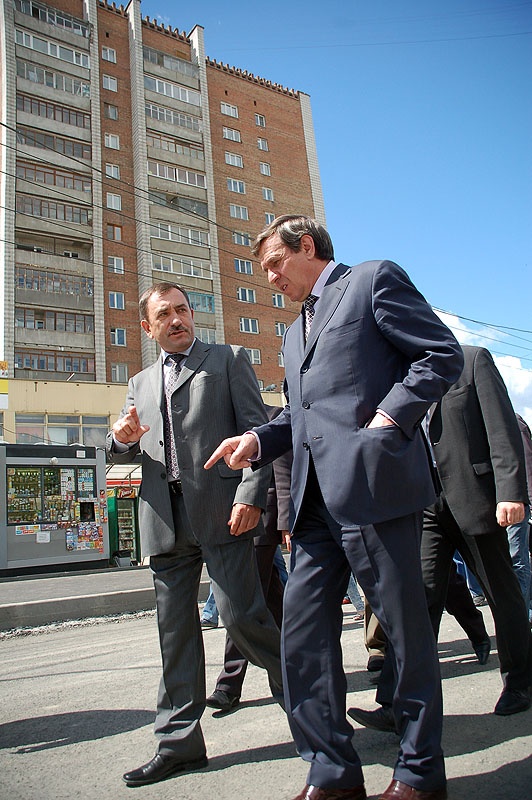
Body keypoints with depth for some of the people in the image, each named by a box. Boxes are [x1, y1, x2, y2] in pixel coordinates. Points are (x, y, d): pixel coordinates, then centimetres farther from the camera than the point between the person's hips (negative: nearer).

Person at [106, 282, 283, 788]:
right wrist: (122, 438, -4)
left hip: (222, 512, -4)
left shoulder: (228, 360, 8)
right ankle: (179, 742, 23)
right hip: (164, 520, 5)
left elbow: (256, 429, -2)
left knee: (242, 617, -7)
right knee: (175, 631, 9)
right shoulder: (141, 384, 22)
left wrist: (250, 496, -15)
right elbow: (125, 455, 21)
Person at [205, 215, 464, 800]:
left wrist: (389, 416, -13)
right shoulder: (294, 333, 28)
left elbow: (443, 354, -2)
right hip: (316, 499, 8)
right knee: (302, 634, 5)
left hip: (375, 485, -7)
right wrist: (258, 440, 10)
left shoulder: (374, 279, 5)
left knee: (406, 630, 4)